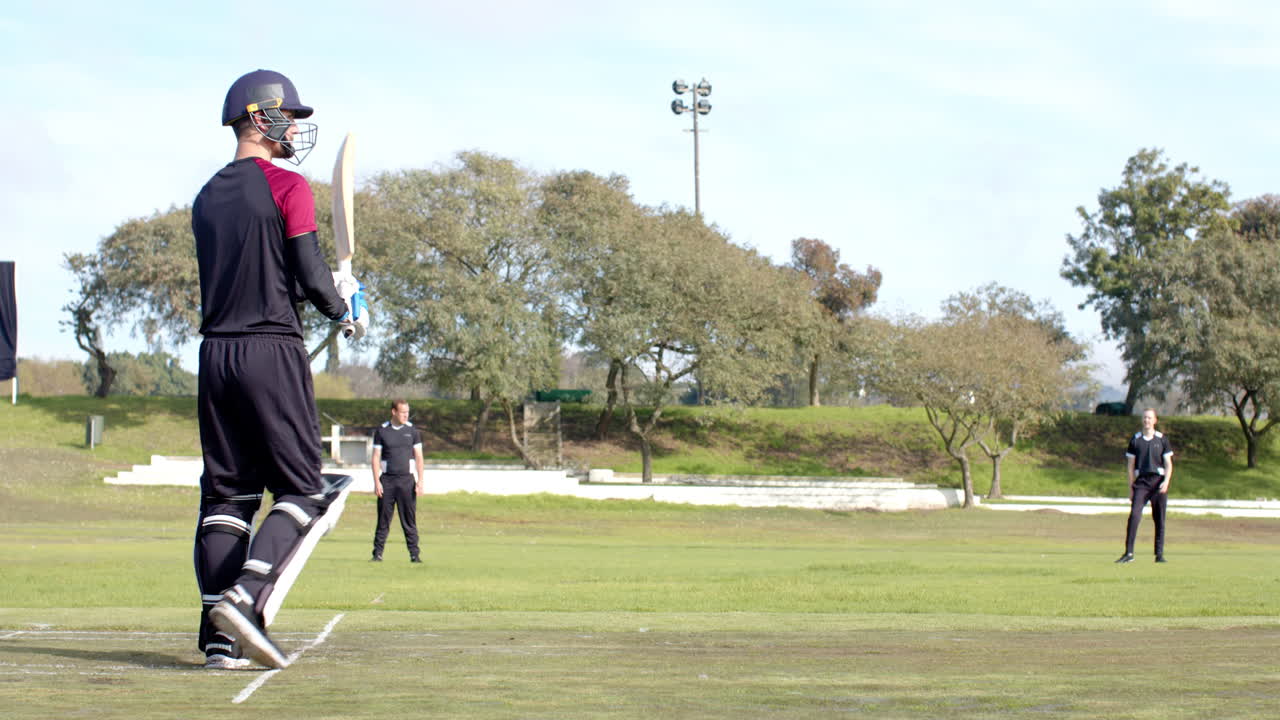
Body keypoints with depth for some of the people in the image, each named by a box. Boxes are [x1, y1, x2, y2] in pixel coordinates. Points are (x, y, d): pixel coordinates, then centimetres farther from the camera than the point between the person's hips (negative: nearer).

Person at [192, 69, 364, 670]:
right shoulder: (287, 187, -5)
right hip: (271, 350, -6)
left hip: (215, 351, 6)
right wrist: (341, 304, 9)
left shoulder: (207, 197, 15)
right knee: (303, 490, 0)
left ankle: (220, 637, 2)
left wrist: (325, 290, 18)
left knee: (225, 493, 7)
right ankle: (245, 598, -19)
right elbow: (311, 277, -10)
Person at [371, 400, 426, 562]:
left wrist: (420, 481, -2)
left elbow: (418, 457, 7)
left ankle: (414, 554, 2)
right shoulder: (382, 431, 4)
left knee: (409, 519, -1)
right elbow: (376, 458, 3)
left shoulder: (412, 430, 7)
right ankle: (378, 553, 5)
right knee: (383, 519, 0)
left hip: (406, 480, 1)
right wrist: (377, 482, -7)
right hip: (387, 480, -1)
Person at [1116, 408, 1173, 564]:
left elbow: (1168, 464, 6)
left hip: (1159, 481, 0)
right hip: (1141, 481, 0)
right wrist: (1131, 487, 7)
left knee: (1159, 519, 2)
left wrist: (1166, 481, -10)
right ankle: (1128, 553, -15)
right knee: (1134, 515, -14)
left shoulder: (1162, 439, 7)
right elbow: (1131, 465, 12)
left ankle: (1159, 554, 9)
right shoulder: (1135, 440, 9)